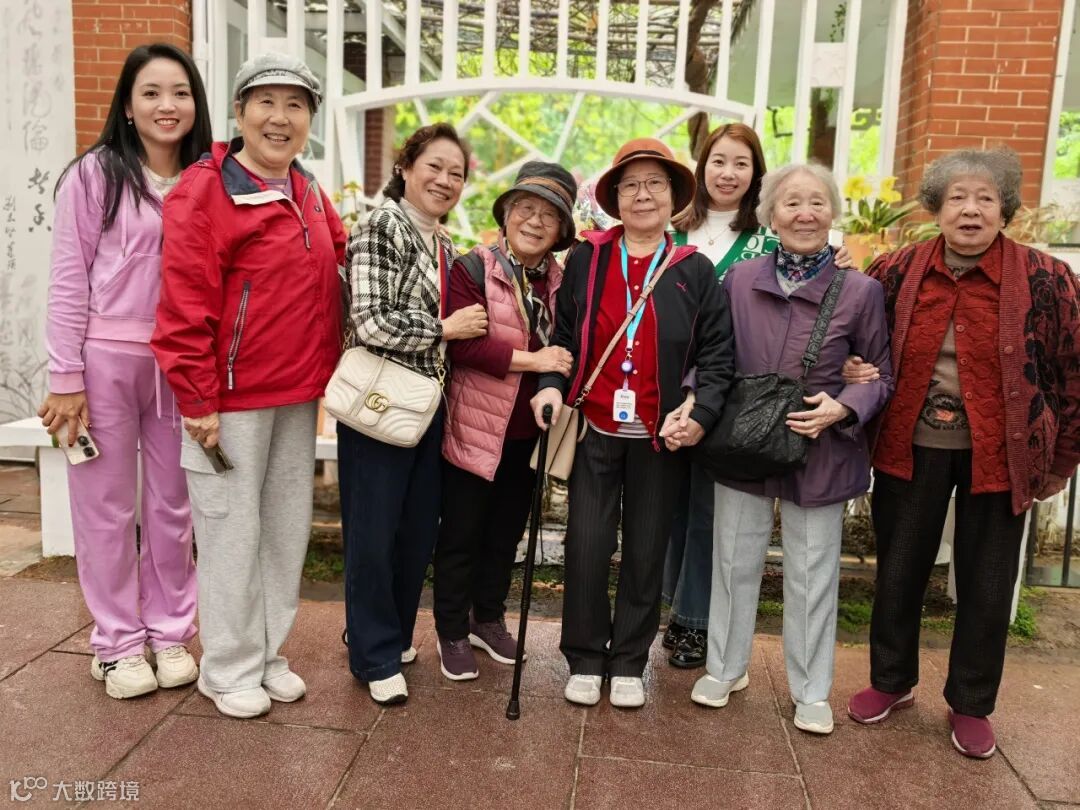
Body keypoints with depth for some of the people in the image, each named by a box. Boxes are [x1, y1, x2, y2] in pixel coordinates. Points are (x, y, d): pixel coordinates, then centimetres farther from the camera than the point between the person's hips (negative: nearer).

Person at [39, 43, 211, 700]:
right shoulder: (94, 175, -2)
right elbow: (68, 281, -4)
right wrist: (66, 378, -8)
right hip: (105, 360, -3)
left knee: (173, 504, 10)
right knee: (108, 507, 6)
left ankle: (171, 632, 25)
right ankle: (118, 641, 21)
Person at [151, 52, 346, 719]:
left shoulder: (310, 195, 11)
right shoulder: (206, 190, -9)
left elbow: (342, 261, 21)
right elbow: (185, 304, -14)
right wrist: (198, 400, -16)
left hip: (300, 395, 7)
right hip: (232, 397, -7)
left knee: (288, 527, 13)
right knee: (234, 530, 4)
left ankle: (270, 653, 30)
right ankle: (230, 669, 21)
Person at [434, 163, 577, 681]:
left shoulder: (558, 280, 6)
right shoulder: (471, 269, -11)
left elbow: (562, 350, 14)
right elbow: (461, 345, -22)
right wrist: (530, 359, -23)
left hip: (528, 431, 6)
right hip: (475, 427, -5)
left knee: (507, 531, 18)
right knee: (461, 532, 8)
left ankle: (489, 619, 37)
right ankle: (451, 633, 25)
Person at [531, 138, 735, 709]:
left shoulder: (695, 271, 2)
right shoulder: (586, 259, 3)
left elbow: (717, 354, 1)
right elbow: (563, 335, 6)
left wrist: (701, 410, -13)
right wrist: (551, 385, -11)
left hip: (661, 438, 0)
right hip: (595, 431, 0)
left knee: (646, 552, 9)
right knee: (586, 548, 3)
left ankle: (629, 663, 26)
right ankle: (585, 660, 22)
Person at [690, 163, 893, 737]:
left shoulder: (860, 291, -7)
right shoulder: (739, 280, -1)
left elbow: (882, 376, 1)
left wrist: (844, 408, -17)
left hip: (819, 451, -1)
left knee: (812, 574, 10)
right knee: (735, 562, 14)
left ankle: (811, 691, 30)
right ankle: (725, 667, 36)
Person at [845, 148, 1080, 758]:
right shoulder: (900, 270, -3)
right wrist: (855, 372, -7)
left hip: (998, 454, -1)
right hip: (912, 447, 2)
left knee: (986, 585, 10)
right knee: (898, 570, 14)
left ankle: (971, 706, 32)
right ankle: (892, 681, 36)